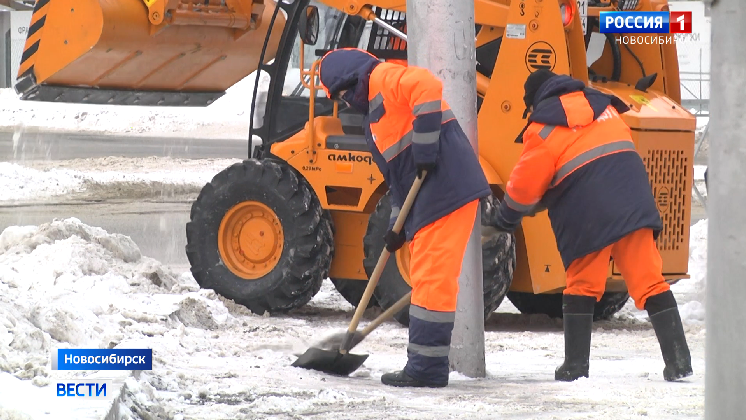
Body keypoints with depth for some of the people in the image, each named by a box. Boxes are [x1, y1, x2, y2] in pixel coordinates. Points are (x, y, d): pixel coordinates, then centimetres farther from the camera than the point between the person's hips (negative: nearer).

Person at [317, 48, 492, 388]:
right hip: (427, 200, 11)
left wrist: (425, 147, -23)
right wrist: (398, 223, 18)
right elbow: (397, 176, 27)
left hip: (448, 187, -11)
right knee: (426, 279, 14)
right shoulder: (374, 122, 27)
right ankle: (424, 365, 20)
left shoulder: (384, 79, -3)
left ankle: (428, 368, -7)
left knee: (432, 279, -9)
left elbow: (427, 87, -23)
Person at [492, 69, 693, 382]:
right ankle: (678, 361, -5)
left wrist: (508, 215, 22)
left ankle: (576, 365, 7)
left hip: (587, 216, -4)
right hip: (633, 202, 4)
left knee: (582, 285, 8)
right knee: (648, 280, 2)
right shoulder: (604, 106, 20)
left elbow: (525, 184, 3)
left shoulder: (543, 128, 3)